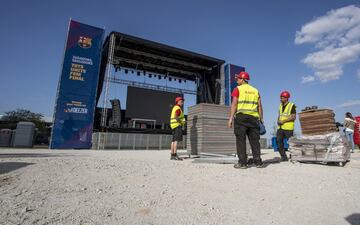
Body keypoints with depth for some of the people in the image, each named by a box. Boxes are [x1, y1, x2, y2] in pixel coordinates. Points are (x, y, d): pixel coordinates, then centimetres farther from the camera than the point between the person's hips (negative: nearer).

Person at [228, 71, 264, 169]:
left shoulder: (238, 89, 3)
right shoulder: (255, 90, 17)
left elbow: (234, 104, -7)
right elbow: (259, 106, 12)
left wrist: (231, 118, -9)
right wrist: (261, 119, 15)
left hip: (241, 117, -4)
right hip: (253, 118, 5)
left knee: (241, 140, -1)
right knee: (254, 140, 9)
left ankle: (242, 162, -1)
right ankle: (258, 162, 13)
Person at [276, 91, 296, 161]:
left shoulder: (292, 106, -4)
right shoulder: (280, 106, 16)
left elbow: (293, 117, -12)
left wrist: (283, 121, -17)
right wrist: (278, 120, 3)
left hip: (288, 128, -6)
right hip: (280, 127, 6)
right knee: (279, 142, -1)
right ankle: (284, 157, 10)